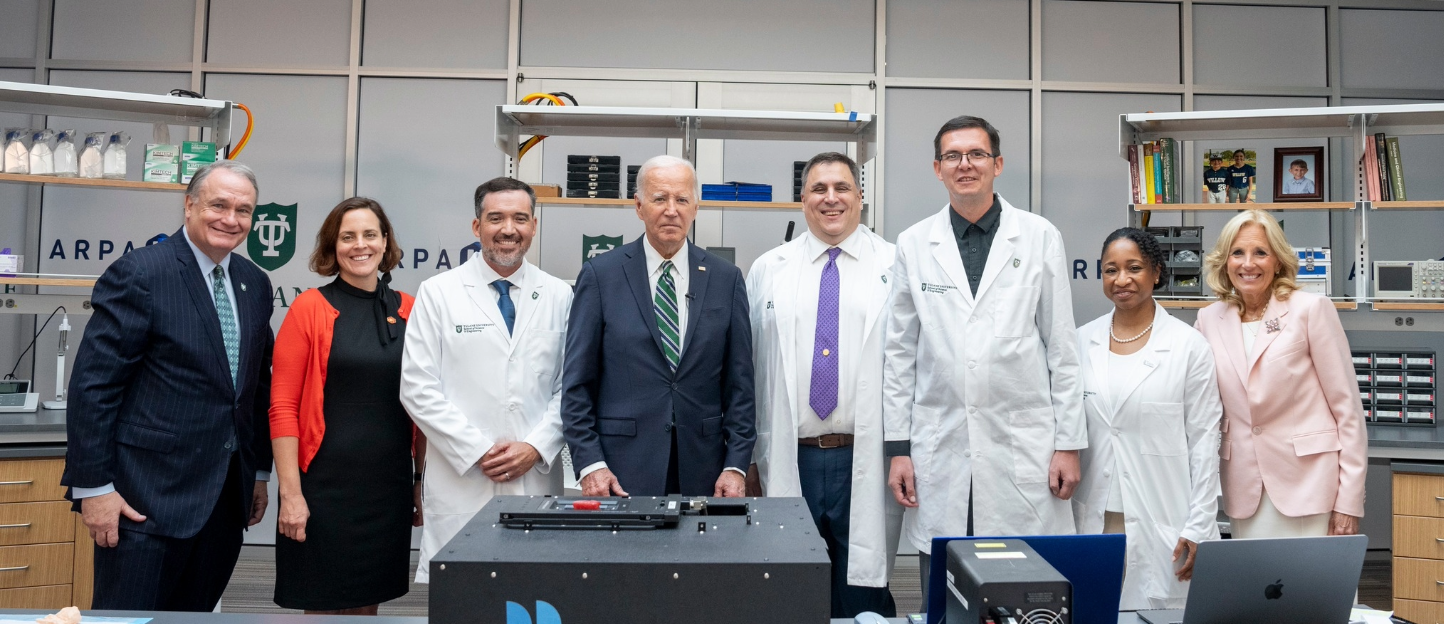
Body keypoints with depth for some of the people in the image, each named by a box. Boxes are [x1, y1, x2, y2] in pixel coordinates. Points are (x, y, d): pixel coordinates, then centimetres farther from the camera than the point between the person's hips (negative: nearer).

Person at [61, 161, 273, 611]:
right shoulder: (139, 274, -10)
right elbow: (93, 384, -12)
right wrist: (94, 487, -14)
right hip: (149, 497, -6)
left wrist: (259, 472, 16)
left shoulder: (255, 283, 10)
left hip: (227, 498, 6)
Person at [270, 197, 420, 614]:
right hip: (325, 486, -3)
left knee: (368, 605, 14)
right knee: (325, 608, 6)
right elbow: (282, 407, -6)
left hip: (390, 487, 3)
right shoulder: (309, 308, -4)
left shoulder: (408, 311, 5)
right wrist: (290, 493, -11)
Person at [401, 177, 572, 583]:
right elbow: (418, 388, -3)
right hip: (460, 482, -1)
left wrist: (536, 448, -7)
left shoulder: (559, 297, 8)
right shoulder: (438, 293, 3)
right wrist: (477, 452, -9)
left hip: (537, 479, 2)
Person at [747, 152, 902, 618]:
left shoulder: (895, 266, 3)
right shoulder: (768, 271, 9)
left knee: (864, 596, 7)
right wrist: (747, 455, 7)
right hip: (788, 462, 2)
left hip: (867, 463, -1)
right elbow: (748, 365, 9)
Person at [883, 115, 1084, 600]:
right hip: (940, 454, 1)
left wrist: (1068, 443, 1)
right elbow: (900, 353, 7)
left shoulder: (1040, 237, 4)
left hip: (1024, 447, -1)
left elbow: (1062, 348, 5)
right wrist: (898, 448, 4)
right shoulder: (914, 244, 6)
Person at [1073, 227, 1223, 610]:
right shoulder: (1082, 342, 6)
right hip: (1094, 522, 3)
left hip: (1163, 527, -2)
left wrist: (1198, 528, -6)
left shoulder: (1188, 345, -1)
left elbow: (1204, 441, -1)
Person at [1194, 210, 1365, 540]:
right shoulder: (1209, 319, 6)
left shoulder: (1311, 309, -6)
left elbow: (1347, 406, -6)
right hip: (1244, 486, 4)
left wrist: (1349, 500, -8)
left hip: (1307, 481, -3)